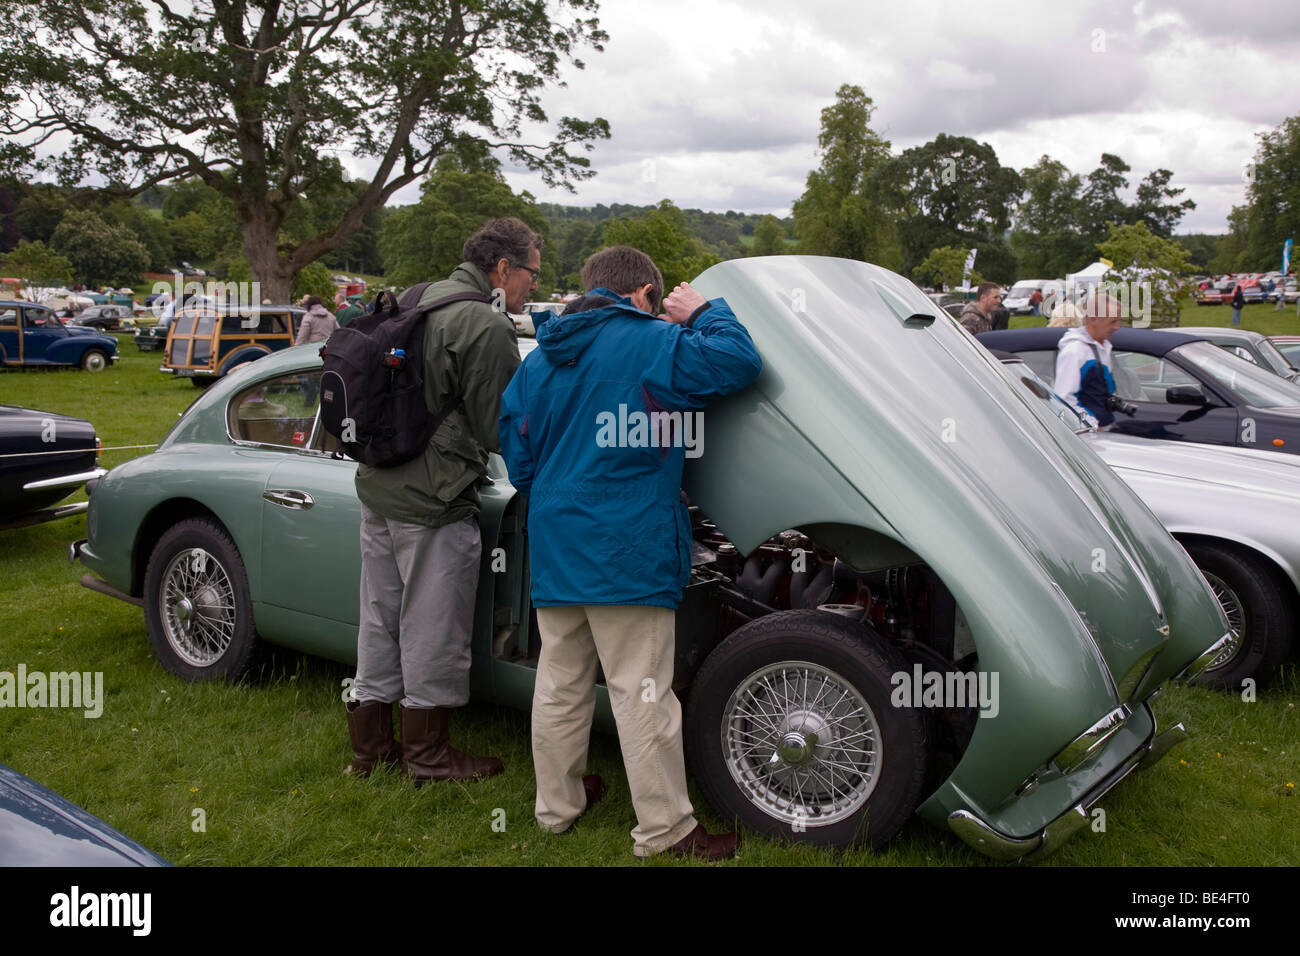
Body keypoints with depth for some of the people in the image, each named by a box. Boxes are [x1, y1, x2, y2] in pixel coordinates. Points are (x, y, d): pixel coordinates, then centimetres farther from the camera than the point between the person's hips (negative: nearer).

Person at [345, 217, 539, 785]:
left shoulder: (415, 301, 12)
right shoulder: (488, 327, -15)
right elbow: (497, 430, -11)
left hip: (376, 487, 9)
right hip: (433, 503, -9)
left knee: (380, 621, 17)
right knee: (433, 632, 6)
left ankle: (370, 744, 31)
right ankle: (428, 754, 20)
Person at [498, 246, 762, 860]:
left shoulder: (539, 358, 13)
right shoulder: (653, 342, -8)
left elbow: (515, 447, 16)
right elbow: (739, 363, -12)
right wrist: (705, 313, 5)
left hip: (552, 548, 7)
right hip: (626, 547, -7)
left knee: (559, 684, 16)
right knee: (642, 693, 0)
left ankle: (557, 806, 30)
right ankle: (663, 831, 9)